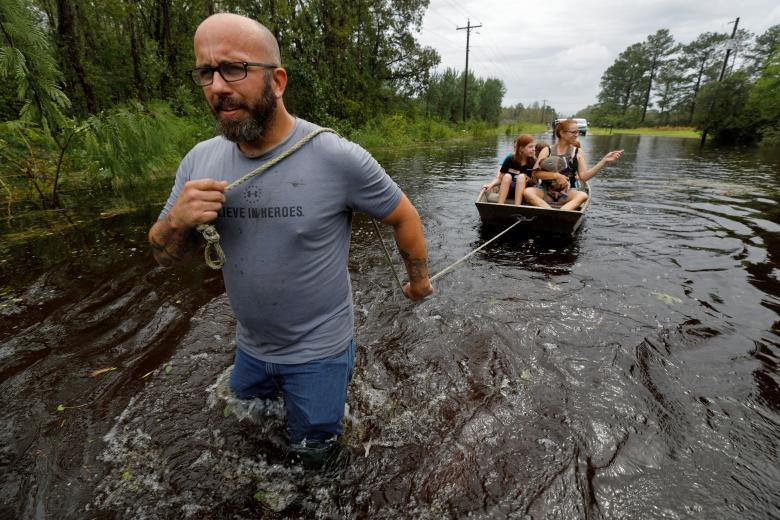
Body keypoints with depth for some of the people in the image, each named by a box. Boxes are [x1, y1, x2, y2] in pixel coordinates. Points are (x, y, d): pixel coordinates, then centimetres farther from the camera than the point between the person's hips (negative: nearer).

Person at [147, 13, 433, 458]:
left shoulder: (338, 158, -23)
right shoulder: (200, 161, -8)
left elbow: (404, 216, -9)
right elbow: (166, 256, 1)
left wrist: (419, 281, 4)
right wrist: (177, 220, -22)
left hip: (319, 351, -5)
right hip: (251, 348, 6)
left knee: (313, 450, 18)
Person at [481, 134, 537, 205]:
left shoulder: (533, 162, -5)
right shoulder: (510, 159, -7)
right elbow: (499, 179, -6)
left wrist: (530, 180, -18)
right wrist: (491, 184, -25)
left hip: (523, 192, 0)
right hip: (507, 191, 0)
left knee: (522, 176, -26)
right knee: (507, 176, -27)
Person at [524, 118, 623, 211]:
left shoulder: (578, 152, 9)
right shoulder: (547, 151, 6)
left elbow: (583, 177, -2)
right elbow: (535, 173, -5)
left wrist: (604, 161, -10)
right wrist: (556, 175, -16)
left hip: (567, 194, 1)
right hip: (546, 193, -1)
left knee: (583, 195, -31)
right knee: (527, 192, -30)